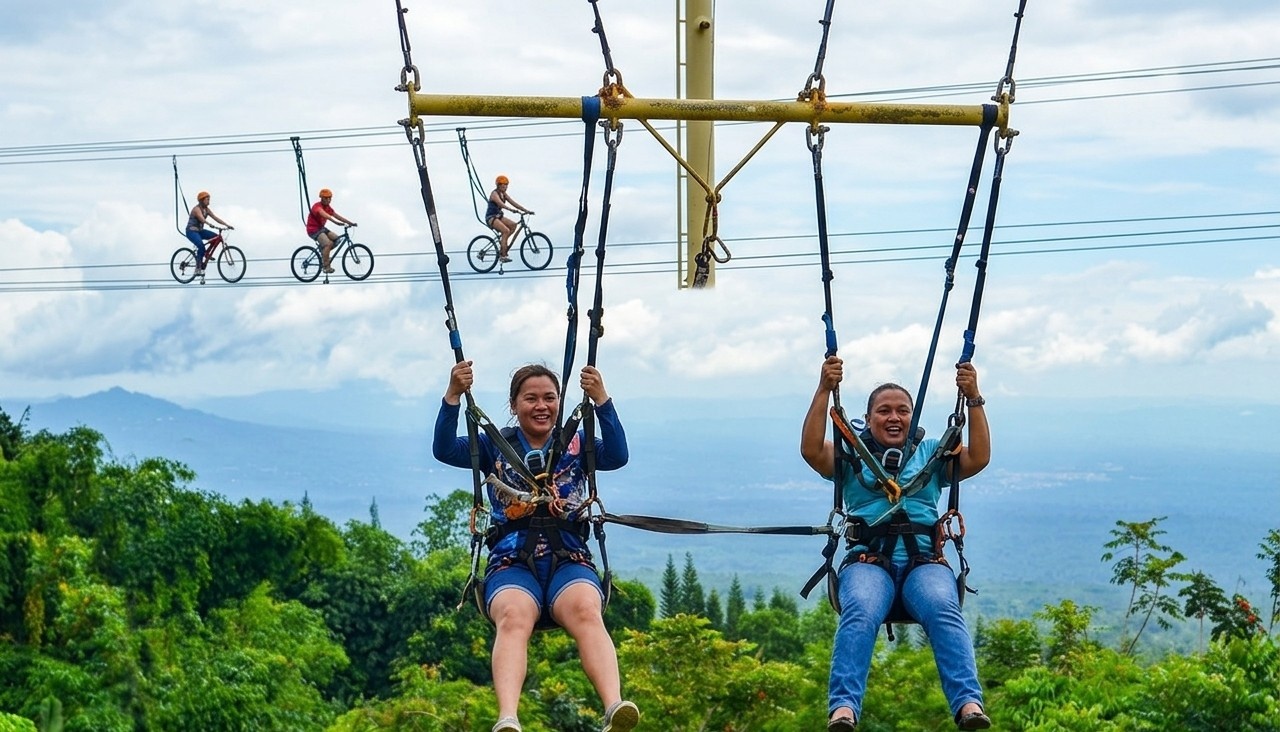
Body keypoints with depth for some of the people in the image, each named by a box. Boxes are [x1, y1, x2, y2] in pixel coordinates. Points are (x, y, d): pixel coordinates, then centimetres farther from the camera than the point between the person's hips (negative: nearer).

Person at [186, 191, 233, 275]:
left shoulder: (206, 209, 6)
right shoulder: (197, 209, -19)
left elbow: (215, 218, 0)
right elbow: (202, 219, -37)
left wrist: (227, 225, -10)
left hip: (200, 230, 8)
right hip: (192, 231, -8)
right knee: (201, 246, -30)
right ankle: (198, 268, -24)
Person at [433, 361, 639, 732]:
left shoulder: (576, 444, 17)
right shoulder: (496, 447, 17)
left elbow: (617, 457, -3)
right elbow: (444, 450, 1)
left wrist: (601, 399, -15)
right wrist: (453, 394, -13)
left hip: (569, 561, 1)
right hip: (512, 562, 0)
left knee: (586, 612, -34)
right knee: (514, 618, -35)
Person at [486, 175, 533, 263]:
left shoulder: (503, 194, 10)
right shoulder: (495, 194, -16)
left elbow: (513, 203, 5)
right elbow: (501, 204, -34)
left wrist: (526, 210, -5)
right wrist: (513, 210, -48)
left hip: (498, 216, 9)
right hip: (491, 217, -9)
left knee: (513, 225, -12)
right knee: (506, 231, -26)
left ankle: (503, 242, 0)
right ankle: (503, 255, -23)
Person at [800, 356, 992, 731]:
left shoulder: (931, 453, 25)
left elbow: (979, 458, 9)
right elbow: (811, 450, 2)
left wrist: (973, 399, 1)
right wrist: (824, 390, -5)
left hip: (925, 561, 1)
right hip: (868, 560, -1)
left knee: (944, 611, -33)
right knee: (860, 614, -35)